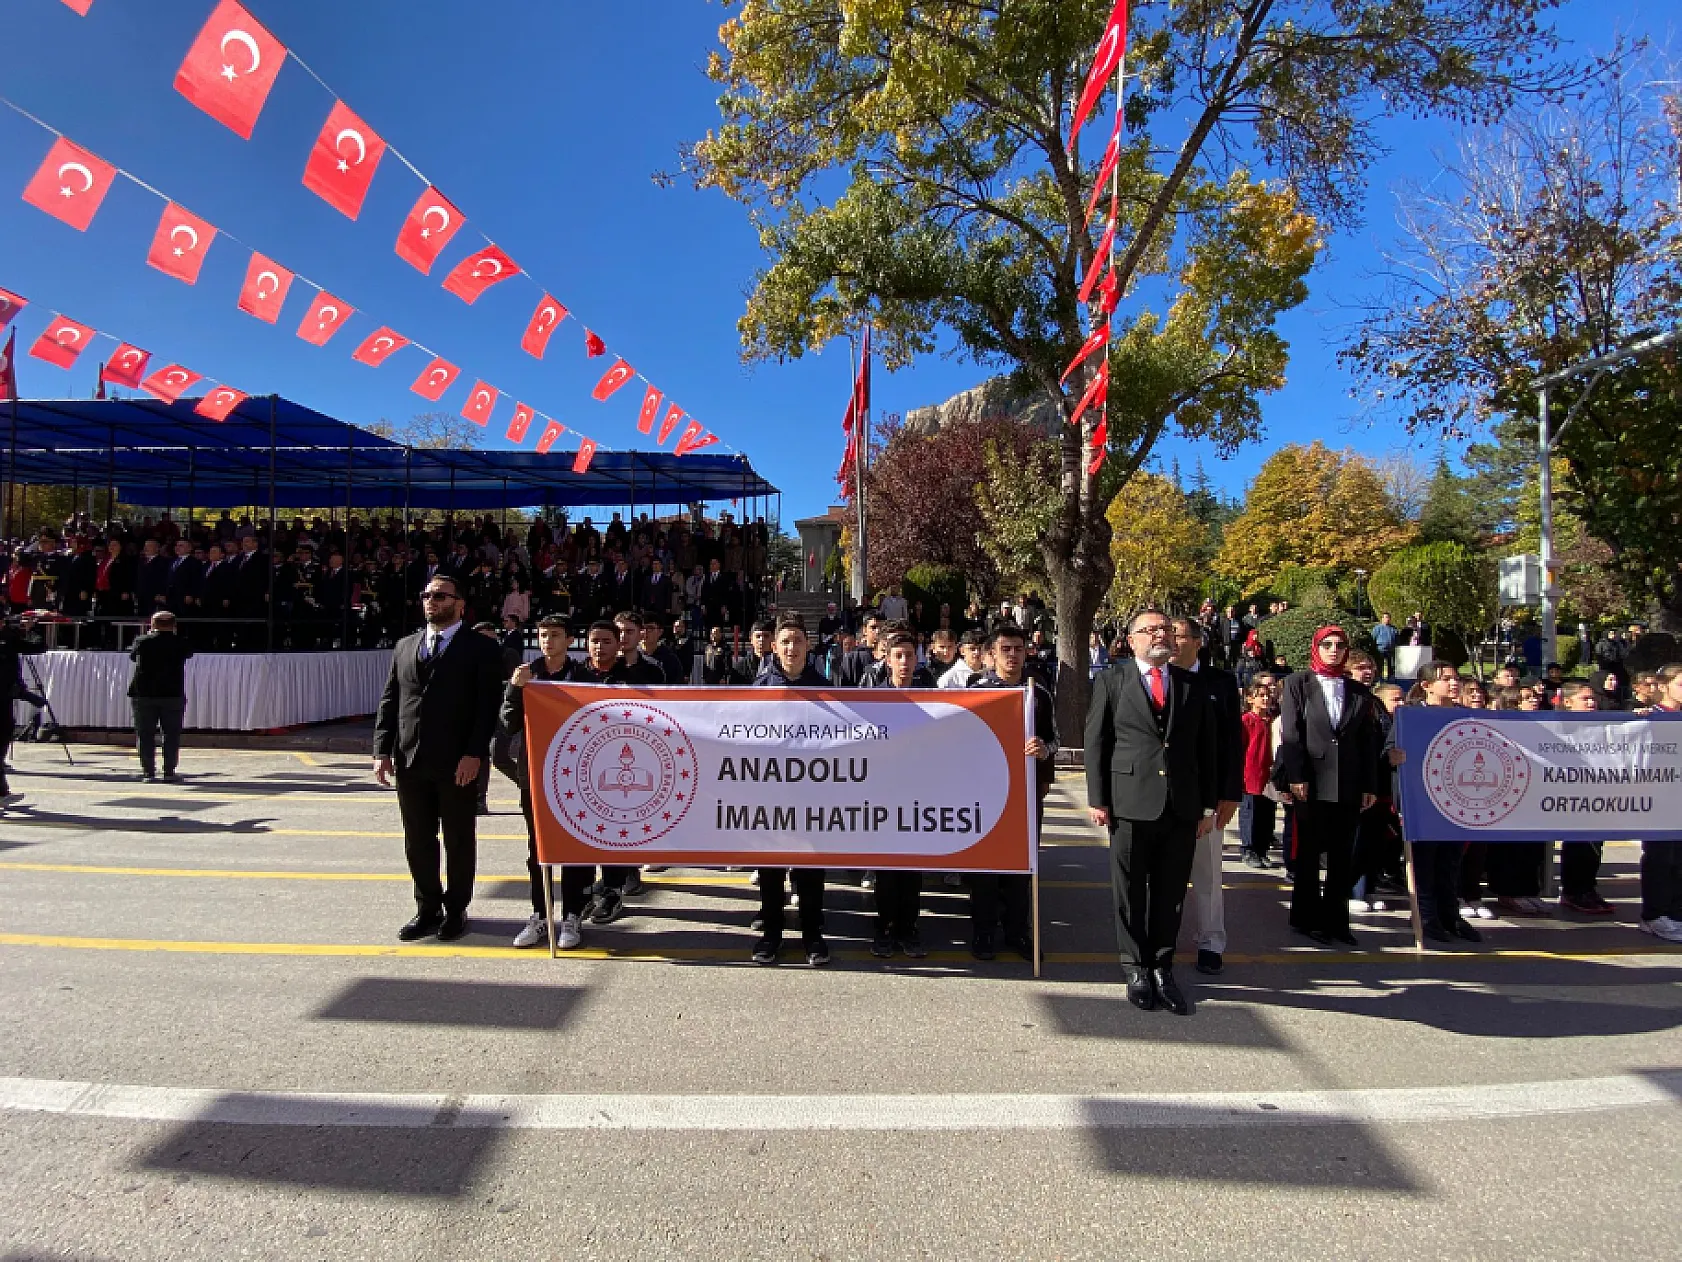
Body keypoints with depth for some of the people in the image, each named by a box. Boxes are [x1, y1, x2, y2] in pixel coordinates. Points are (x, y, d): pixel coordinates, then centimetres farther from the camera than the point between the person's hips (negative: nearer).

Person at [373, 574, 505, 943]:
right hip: (410, 761, 5)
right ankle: (428, 909, 26)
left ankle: (455, 910, 20)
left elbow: (487, 706, -9)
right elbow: (389, 701, 12)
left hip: (458, 763, -5)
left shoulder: (482, 648, -2)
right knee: (418, 842, 12)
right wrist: (383, 750, 2)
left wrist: (474, 754, -17)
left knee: (459, 841, 7)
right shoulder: (404, 646, 14)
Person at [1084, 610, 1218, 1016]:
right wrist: (1098, 800, -5)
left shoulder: (1192, 686, 11)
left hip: (1182, 805, 3)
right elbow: (1096, 743, 0)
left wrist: (1208, 805, 7)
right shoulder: (1111, 682, 3)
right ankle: (1136, 968, 20)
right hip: (1131, 804, -2)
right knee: (1131, 891, 6)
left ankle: (1163, 967, 21)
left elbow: (1206, 749, 11)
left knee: (1171, 892, 8)